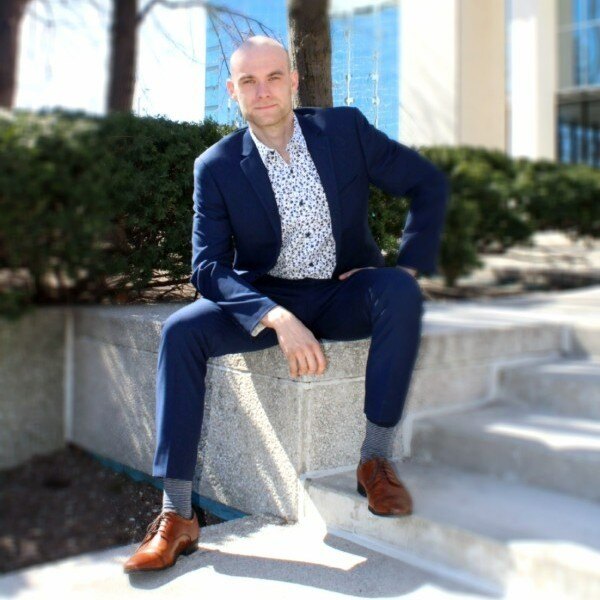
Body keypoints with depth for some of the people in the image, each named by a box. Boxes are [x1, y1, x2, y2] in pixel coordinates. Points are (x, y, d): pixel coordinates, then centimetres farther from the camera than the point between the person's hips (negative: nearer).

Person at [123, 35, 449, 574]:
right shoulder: (217, 167, -7)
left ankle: (376, 462, -19)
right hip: (265, 301, 0)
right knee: (181, 331, -25)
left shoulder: (345, 128, -4)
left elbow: (430, 183, 3)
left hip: (344, 294, 0)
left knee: (400, 294, -32)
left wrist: (409, 267, -8)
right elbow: (208, 269, -14)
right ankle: (176, 516, -21)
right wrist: (278, 320, -31)